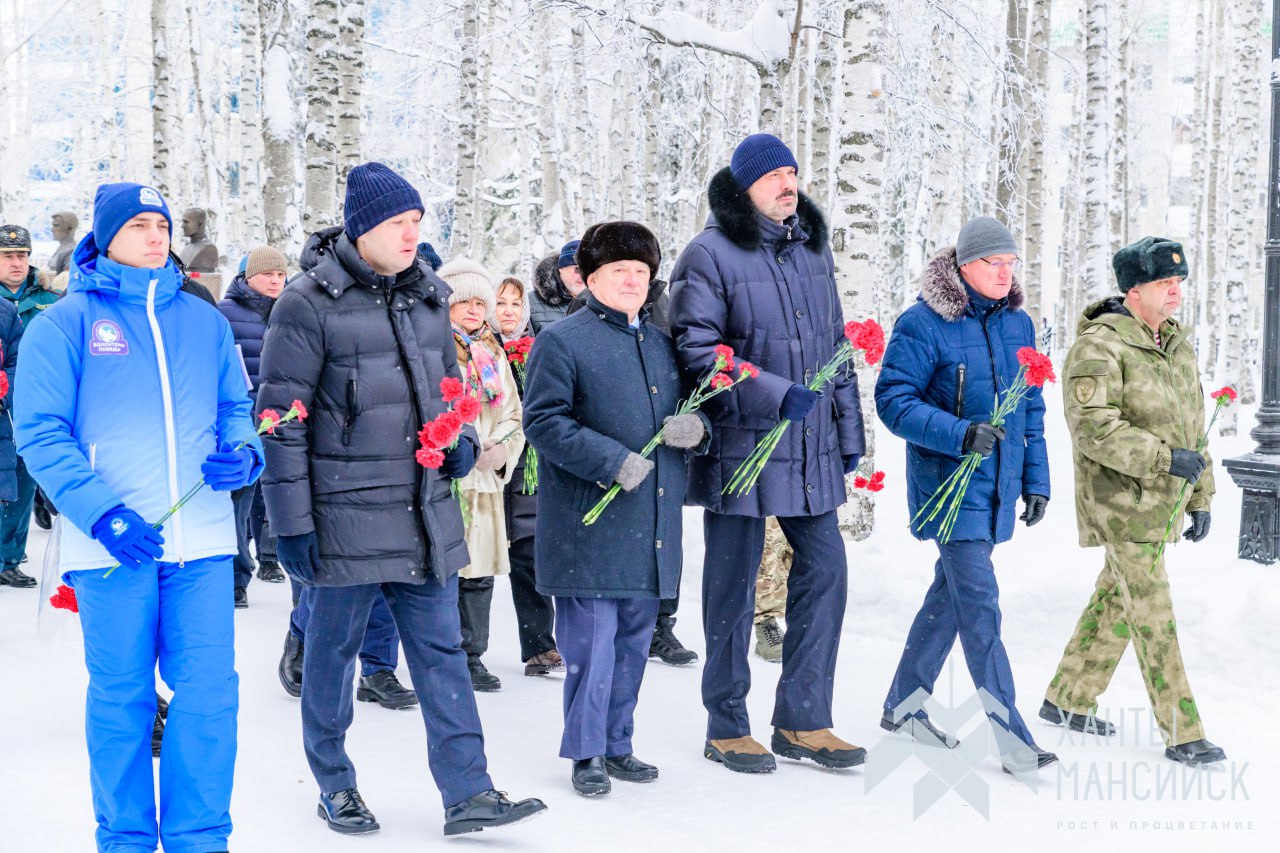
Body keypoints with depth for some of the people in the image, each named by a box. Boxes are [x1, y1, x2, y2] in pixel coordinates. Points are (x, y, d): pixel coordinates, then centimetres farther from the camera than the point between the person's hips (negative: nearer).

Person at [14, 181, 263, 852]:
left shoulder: (204, 320, 13)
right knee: (121, 695, 5)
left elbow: (235, 407, 20)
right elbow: (39, 431, -5)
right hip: (112, 543, -3)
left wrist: (243, 453, -4)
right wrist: (102, 512, -16)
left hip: (201, 542, 3)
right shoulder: (65, 323, 1)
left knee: (209, 690, 0)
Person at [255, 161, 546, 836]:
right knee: (333, 651, 9)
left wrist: (463, 441, 4)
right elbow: (281, 419, -10)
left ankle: (468, 793, 8)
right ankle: (336, 788, 25)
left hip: (426, 511, 6)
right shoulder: (309, 302, -10)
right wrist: (290, 522, -13)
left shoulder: (428, 296, 10)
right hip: (346, 513, -5)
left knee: (441, 651, 5)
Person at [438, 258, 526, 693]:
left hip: (485, 480, 6)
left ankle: (472, 657, 21)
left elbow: (513, 416, 20)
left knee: (480, 572, 11)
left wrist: (501, 451, 1)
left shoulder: (494, 355, 18)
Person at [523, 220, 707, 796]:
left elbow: (690, 411, 23)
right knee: (591, 640, -4)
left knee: (634, 638, 13)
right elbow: (542, 420, -12)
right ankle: (586, 754, 9)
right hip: (590, 525, -7)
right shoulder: (562, 341, -5)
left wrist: (695, 427, -3)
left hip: (652, 530, 7)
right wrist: (611, 461, -19)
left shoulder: (661, 344, 16)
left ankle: (617, 744, 25)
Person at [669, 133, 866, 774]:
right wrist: (776, 394, -22)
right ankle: (726, 727, 16)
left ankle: (802, 721, 15)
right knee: (733, 585, 3)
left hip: (812, 448, 6)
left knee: (825, 569, 4)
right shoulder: (710, 254, -7)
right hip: (741, 447, -6)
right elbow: (696, 351, -15)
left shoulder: (813, 249, 15)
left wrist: (849, 430, 17)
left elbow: (836, 346, 20)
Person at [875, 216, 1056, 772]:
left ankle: (904, 706, 30)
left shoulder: (1018, 324, 9)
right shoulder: (923, 323, -12)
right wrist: (958, 434, -26)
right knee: (980, 606, -9)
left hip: (997, 486, 7)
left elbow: (1032, 409, 16)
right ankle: (1013, 739, -7)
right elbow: (893, 399, -14)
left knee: (951, 594, 15)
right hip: (948, 485, -7)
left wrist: (1036, 480, 12)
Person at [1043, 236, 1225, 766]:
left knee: (1116, 603, 16)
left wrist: (1201, 498, 18)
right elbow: (1093, 428, -24)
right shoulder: (1100, 346, -16)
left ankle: (1068, 700, 30)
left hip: (1161, 503, 8)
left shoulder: (1177, 344, 12)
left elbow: (1193, 425, 19)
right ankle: (1183, 735, -1)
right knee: (1154, 618, -6)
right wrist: (1165, 458, -25)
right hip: (1121, 502, -8)